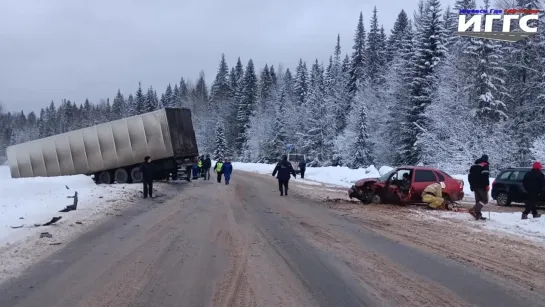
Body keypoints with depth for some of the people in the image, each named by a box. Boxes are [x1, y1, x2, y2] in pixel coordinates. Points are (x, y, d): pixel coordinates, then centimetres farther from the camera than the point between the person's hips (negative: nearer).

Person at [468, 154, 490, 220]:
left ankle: (478, 215, 6)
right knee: (485, 200, -6)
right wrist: (487, 185, -16)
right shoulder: (485, 165, -5)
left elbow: (469, 176, 20)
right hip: (482, 186, -8)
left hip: (475, 186, 8)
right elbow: (485, 176, -18)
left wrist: (472, 185, 26)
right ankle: (474, 210, -24)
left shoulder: (474, 165, 19)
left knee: (478, 200, 12)